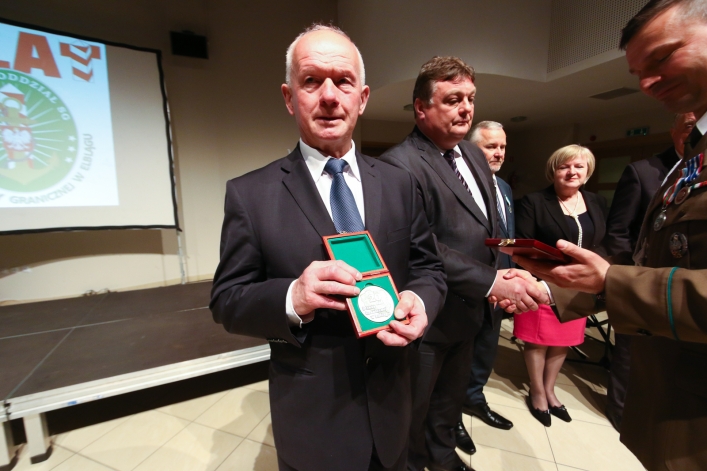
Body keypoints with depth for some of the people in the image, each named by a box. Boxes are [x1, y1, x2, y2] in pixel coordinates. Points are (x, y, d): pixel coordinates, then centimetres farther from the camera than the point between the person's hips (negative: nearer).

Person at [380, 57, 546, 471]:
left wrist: (503, 275, -1)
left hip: (469, 311, 8)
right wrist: (490, 282, -23)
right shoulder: (400, 164, -21)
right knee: (415, 409, 18)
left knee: (452, 396, 29)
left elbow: (490, 227, 13)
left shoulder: (474, 155, 7)